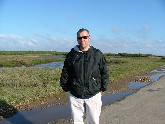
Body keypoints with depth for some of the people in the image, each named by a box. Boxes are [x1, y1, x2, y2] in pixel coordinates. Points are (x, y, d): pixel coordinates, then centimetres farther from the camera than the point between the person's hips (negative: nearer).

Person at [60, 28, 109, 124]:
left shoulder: (98, 54, 1)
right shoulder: (71, 55, 3)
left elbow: (104, 73, 6)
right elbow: (65, 74, 9)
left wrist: (102, 89, 4)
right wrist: (66, 88, 6)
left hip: (93, 95, -1)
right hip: (75, 96, 1)